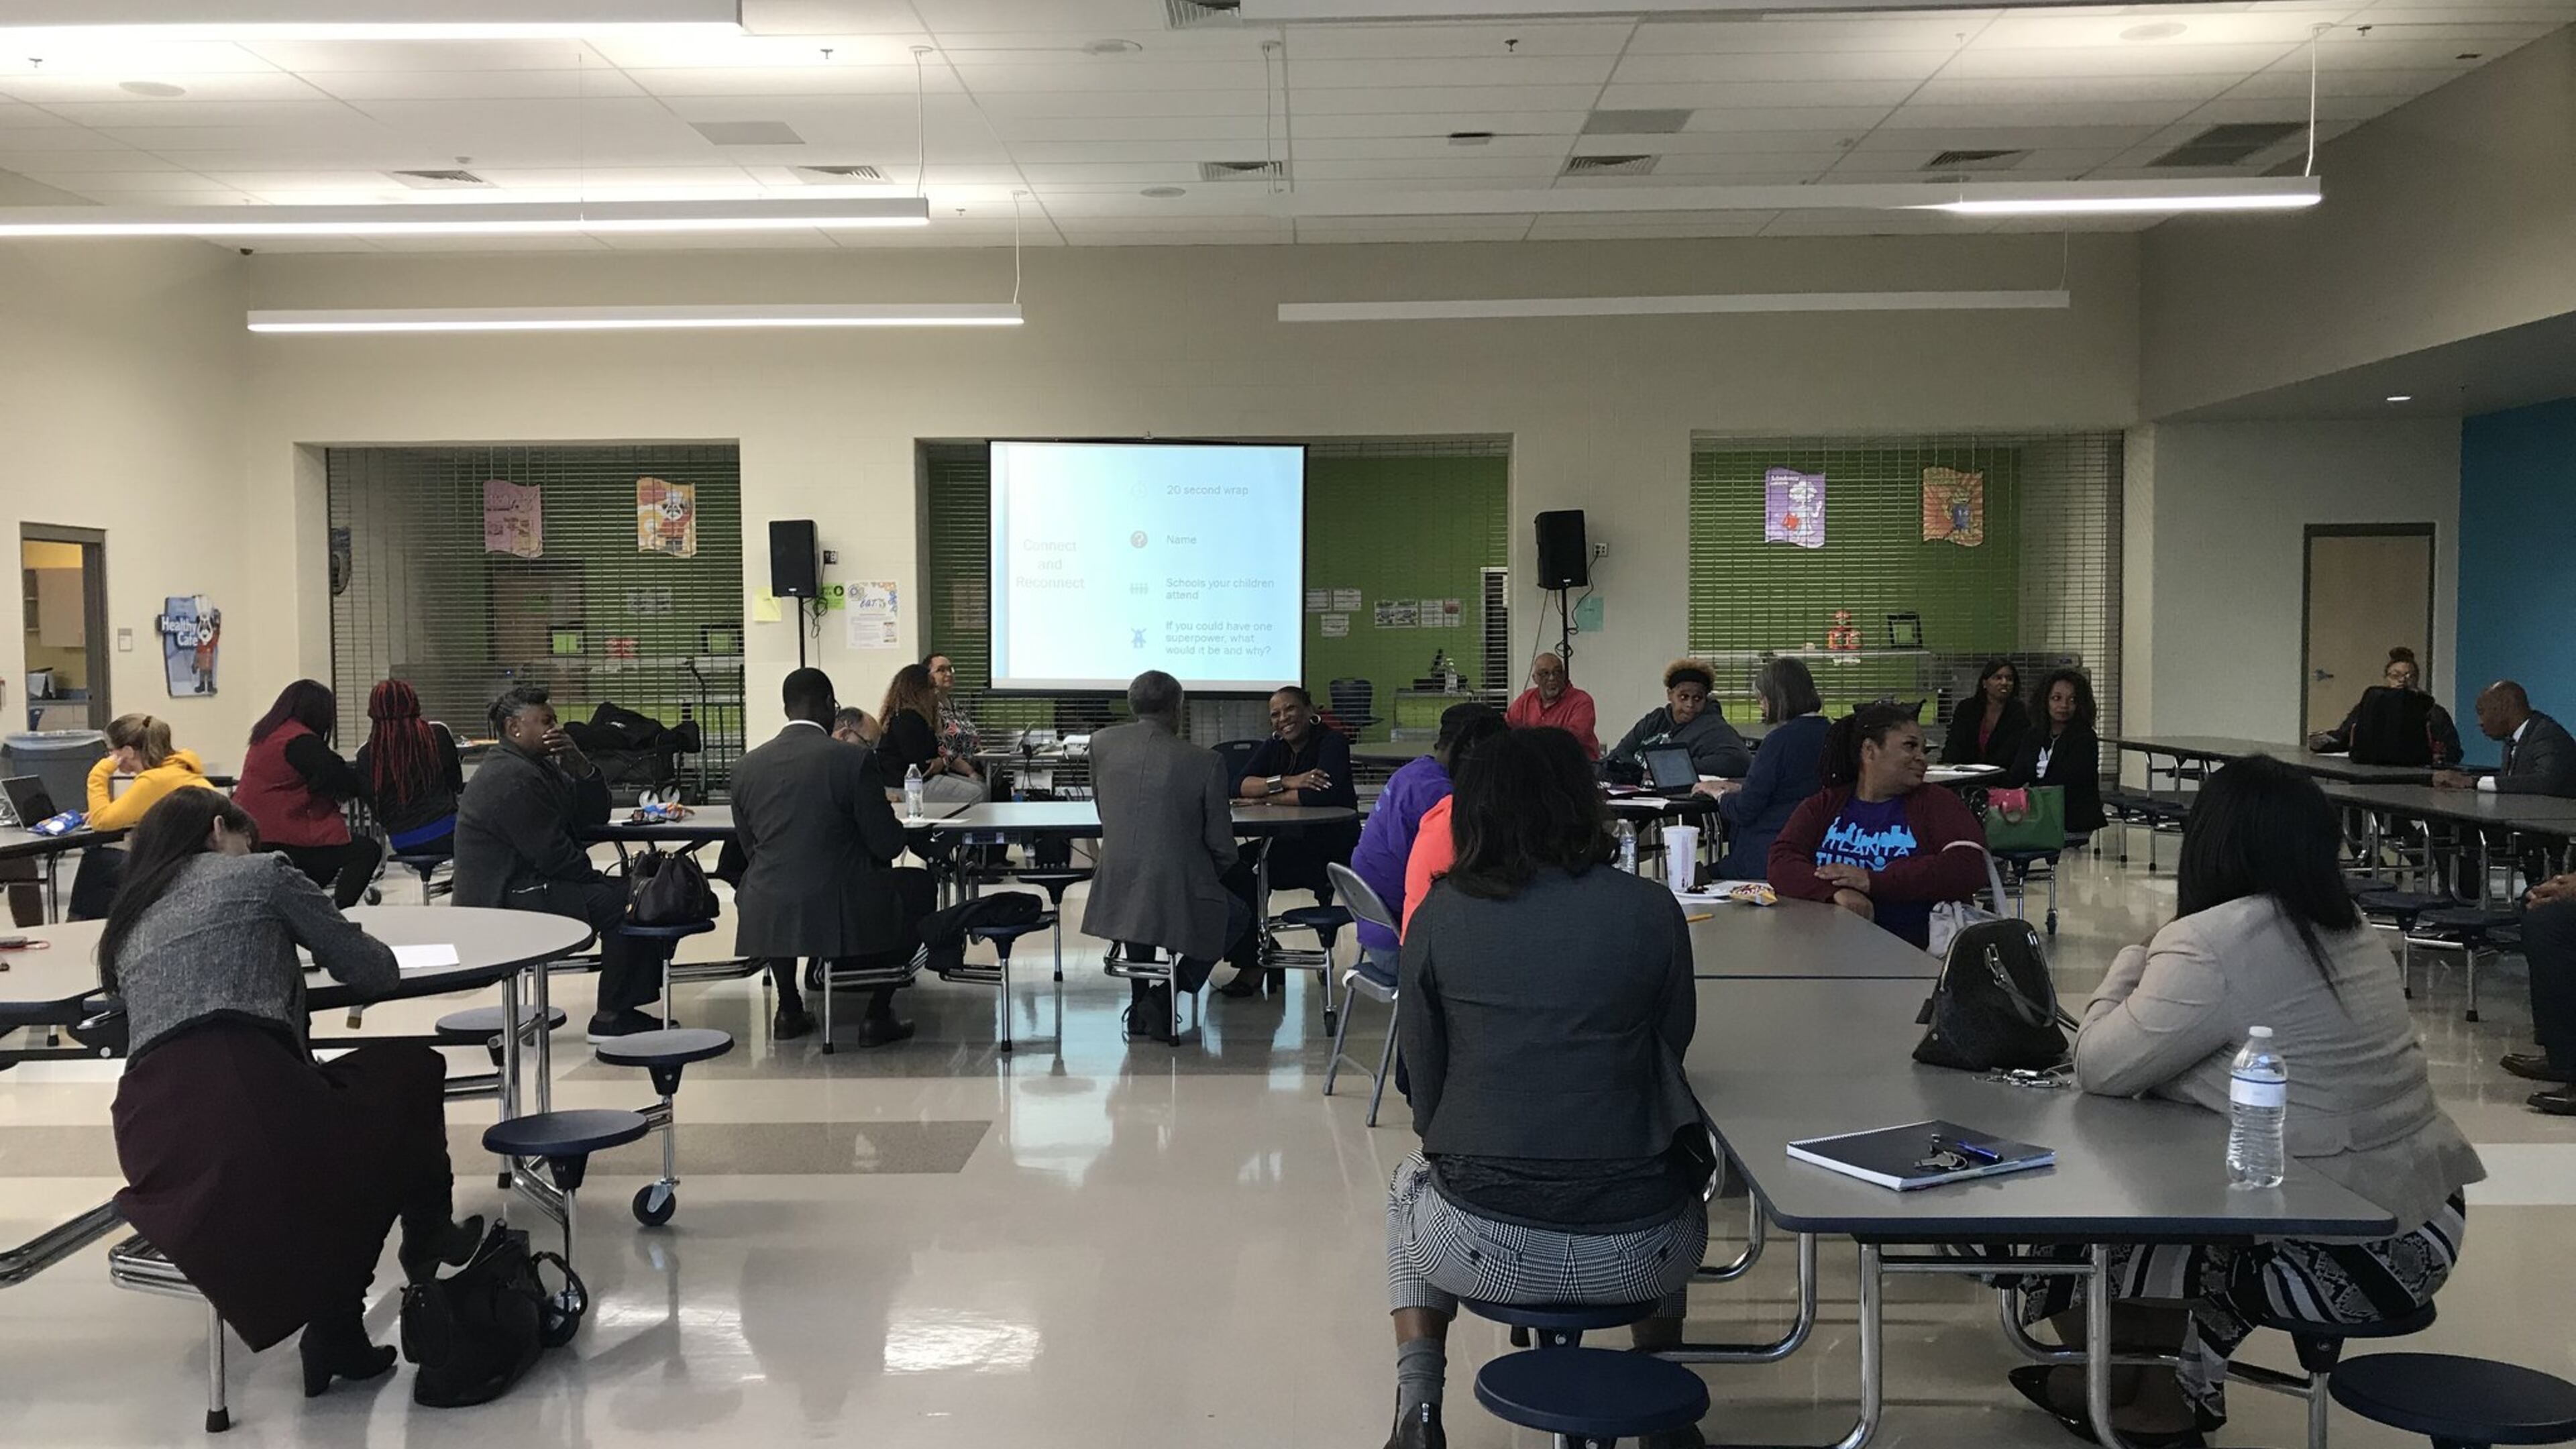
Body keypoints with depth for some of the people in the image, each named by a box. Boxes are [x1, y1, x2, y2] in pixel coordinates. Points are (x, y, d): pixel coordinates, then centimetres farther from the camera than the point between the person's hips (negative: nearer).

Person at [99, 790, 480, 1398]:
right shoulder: (259, 873, 14)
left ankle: (336, 1334, 26)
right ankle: (428, 1242, 38)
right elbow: (377, 972, 15)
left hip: (151, 1138, 7)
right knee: (413, 1069, 21)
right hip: (245, 1102, -6)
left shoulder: (126, 926, 30)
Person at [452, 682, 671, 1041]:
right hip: (507, 901, -11)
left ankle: (628, 1003, 6)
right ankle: (610, 1018, -14)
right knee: (620, 902, -20)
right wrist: (599, 879, -7)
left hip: (527, 885, 11)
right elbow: (553, 854, -21)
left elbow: (594, 817, 11)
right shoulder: (512, 778, -18)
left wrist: (581, 767, -5)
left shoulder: (538, 766, 15)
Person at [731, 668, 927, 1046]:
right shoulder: (855, 759, -11)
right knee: (920, 885, 23)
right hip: (842, 914, -4)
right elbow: (887, 845, -7)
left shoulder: (746, 767, 2)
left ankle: (788, 1010, 33)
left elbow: (750, 850, 12)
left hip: (767, 921, 4)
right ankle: (877, 1015, 17)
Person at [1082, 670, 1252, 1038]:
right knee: (1238, 915, 28)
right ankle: (1167, 992, 9)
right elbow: (1222, 850, -4)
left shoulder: (1102, 743, 1)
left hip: (1114, 897, 4)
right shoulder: (1205, 761, -9)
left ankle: (1141, 999, 32)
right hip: (1179, 902, -4)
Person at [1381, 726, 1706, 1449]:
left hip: (1480, 1249, 0)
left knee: (1409, 1184, 35)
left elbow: (1425, 1087, 4)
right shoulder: (1651, 909, -4)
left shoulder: (1437, 918, -3)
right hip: (1636, 1253, 1)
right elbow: (1675, 1041, 11)